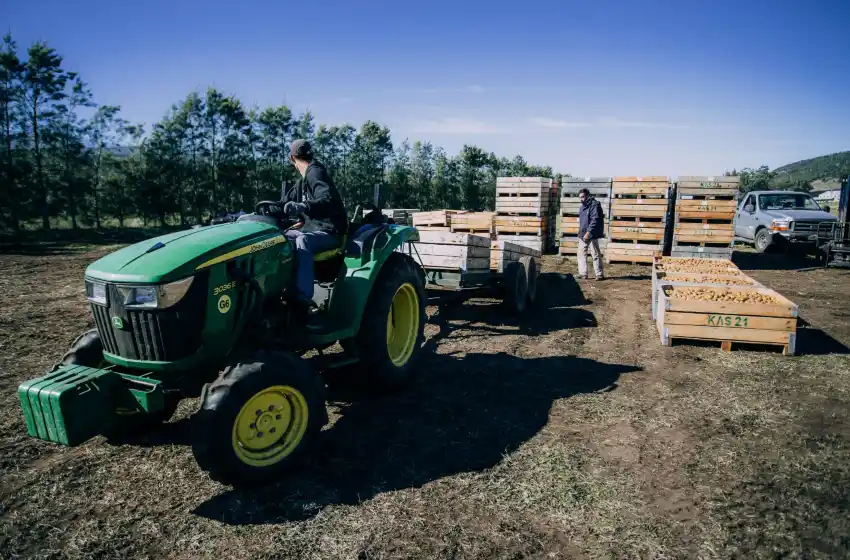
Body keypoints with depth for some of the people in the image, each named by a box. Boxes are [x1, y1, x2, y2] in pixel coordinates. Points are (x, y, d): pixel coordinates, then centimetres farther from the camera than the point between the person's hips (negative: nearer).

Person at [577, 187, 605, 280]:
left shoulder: (594, 205, -12)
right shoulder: (583, 206, 16)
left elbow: (595, 220, -20)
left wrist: (588, 232, -25)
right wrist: (581, 232, 15)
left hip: (592, 235, -9)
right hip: (582, 234, 9)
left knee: (595, 255, -3)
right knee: (581, 253, 9)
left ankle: (600, 274, 4)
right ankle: (583, 273, 14)